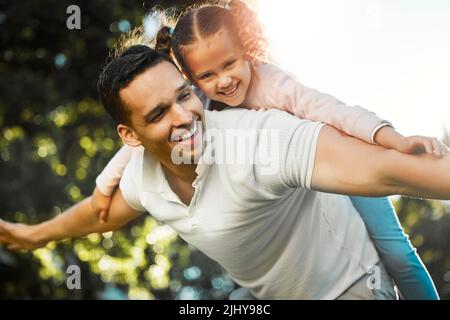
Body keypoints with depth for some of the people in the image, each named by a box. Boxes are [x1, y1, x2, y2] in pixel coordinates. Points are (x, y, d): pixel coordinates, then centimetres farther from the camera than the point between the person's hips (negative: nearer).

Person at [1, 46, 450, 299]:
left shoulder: (261, 137, -37)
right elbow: (104, 209, 13)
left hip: (348, 284, -6)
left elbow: (388, 170, -49)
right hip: (271, 294, 7)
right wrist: (37, 234, 27)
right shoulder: (142, 175, -12)